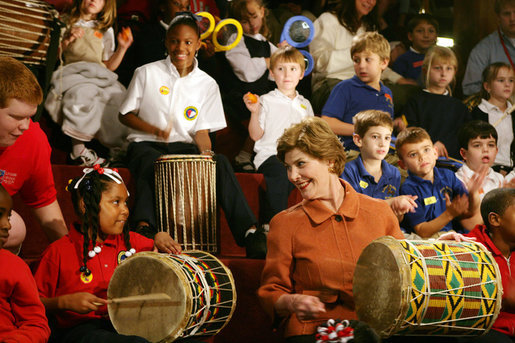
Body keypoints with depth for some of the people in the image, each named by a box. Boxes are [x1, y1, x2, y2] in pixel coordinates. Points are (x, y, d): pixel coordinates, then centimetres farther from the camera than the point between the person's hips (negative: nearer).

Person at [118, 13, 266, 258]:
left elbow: (202, 129, 8)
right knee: (152, 163, -39)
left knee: (220, 162, -28)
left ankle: (249, 232, -37)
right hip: (146, 145, -2)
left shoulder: (207, 84, 11)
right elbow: (125, 115, 6)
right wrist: (155, 130, -12)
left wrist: (206, 152, -15)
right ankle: (143, 228, -56)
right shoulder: (146, 74, 5)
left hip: (184, 146, 2)